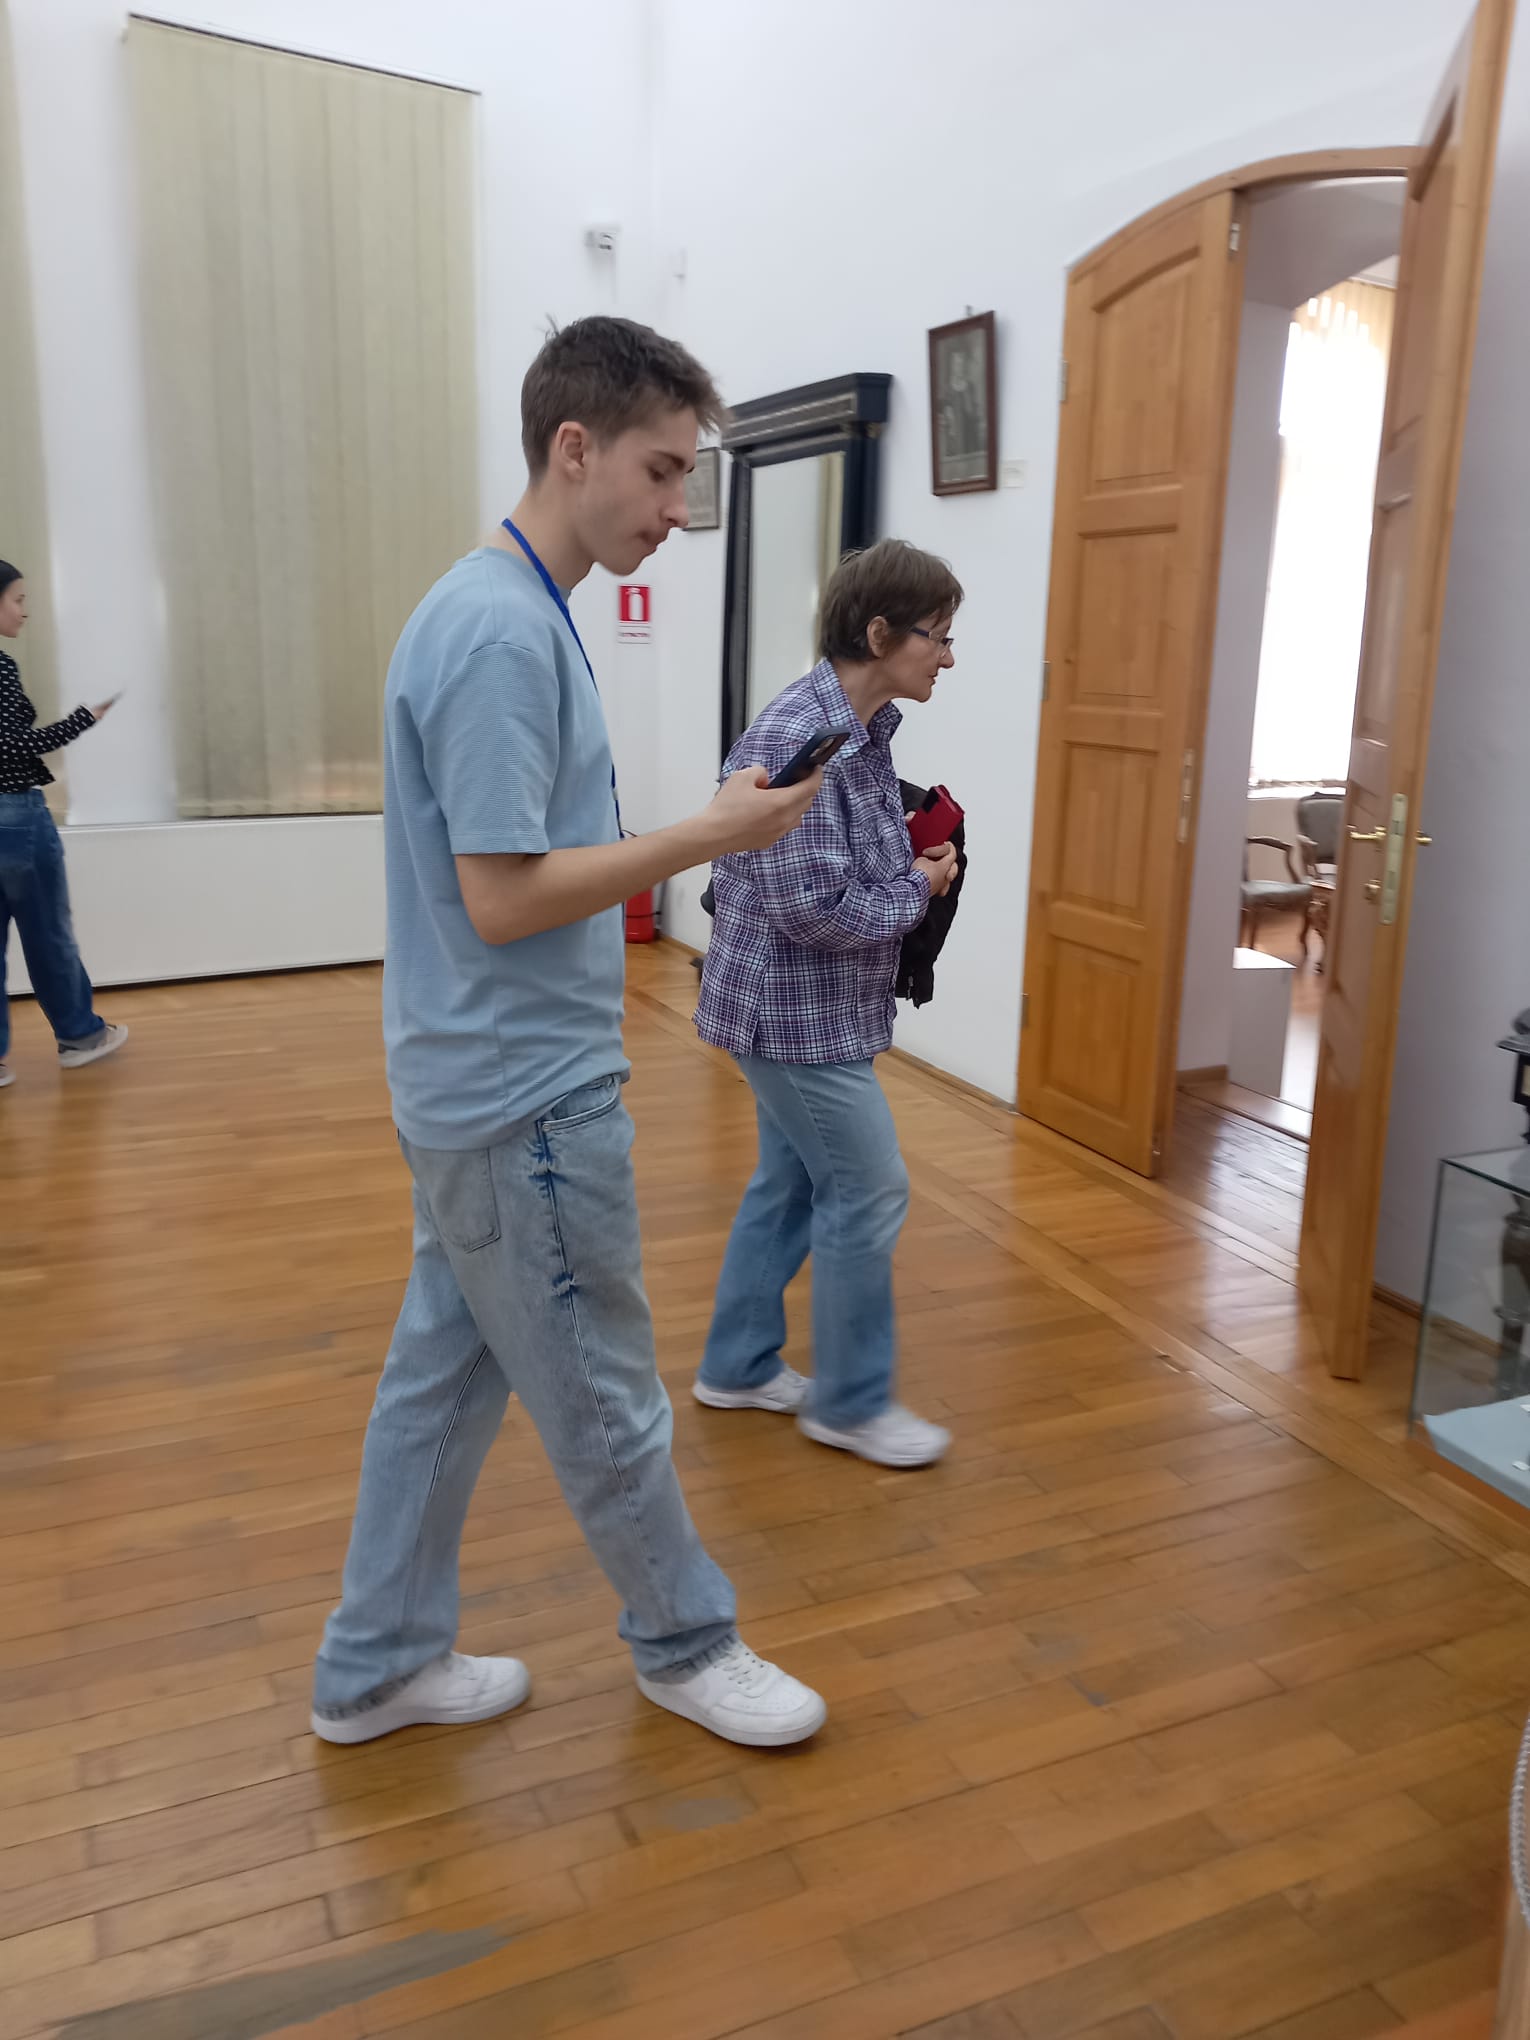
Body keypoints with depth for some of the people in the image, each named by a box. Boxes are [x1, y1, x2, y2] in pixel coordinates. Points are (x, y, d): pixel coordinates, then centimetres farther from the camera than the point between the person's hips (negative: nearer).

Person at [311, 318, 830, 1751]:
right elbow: (503, 896, -23)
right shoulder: (505, 630, -21)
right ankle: (685, 1644, 30)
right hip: (524, 1100, -10)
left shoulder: (511, 612, 12)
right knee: (602, 1398, 9)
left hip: (482, 1090, 10)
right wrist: (711, 836, -18)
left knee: (445, 1373, 18)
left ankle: (378, 1665, 33)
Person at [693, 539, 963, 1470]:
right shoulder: (796, 741, -24)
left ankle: (739, 1366, 33)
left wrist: (918, 862, -1)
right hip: (797, 1010, -10)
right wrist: (919, 889, -13)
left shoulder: (864, 730, 6)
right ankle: (852, 1402, 18)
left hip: (818, 1006, 10)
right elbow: (812, 907, -27)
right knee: (868, 1195, 1)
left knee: (791, 1184, 17)